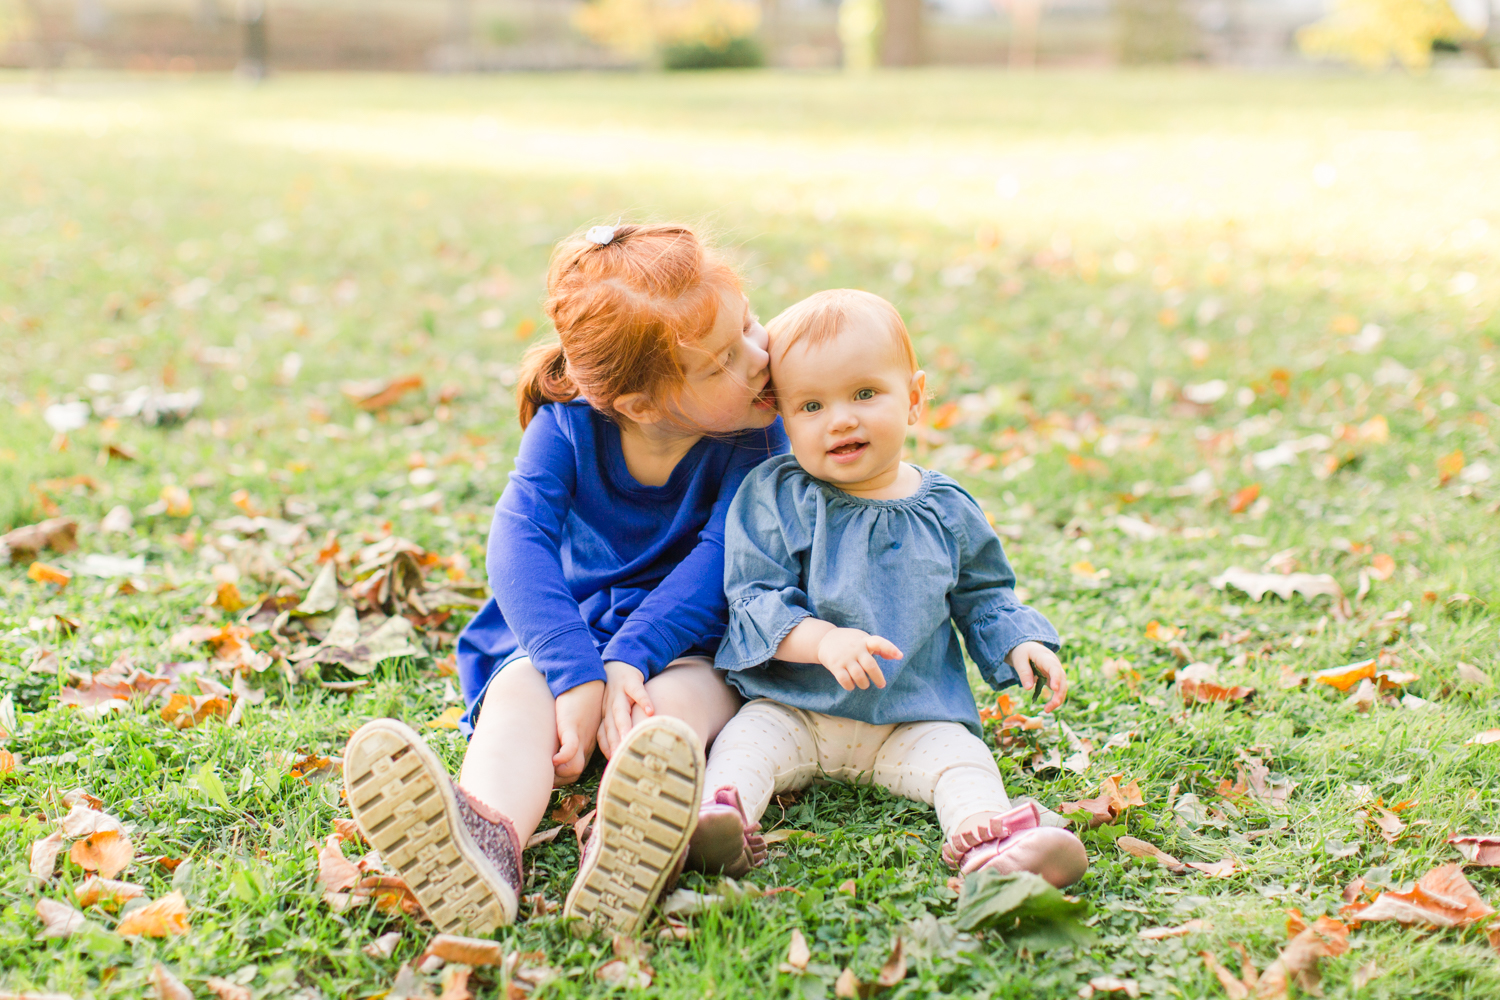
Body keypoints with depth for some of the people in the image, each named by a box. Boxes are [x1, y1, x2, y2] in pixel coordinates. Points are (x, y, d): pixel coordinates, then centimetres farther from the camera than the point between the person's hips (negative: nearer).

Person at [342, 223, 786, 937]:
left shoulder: (755, 435, -11)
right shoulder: (568, 427, -10)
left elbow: (721, 562, -20)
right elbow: (519, 543, -22)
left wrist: (628, 661, -32)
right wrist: (576, 674, -36)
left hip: (689, 644, -1)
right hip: (567, 631, 1)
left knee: (670, 709, -35)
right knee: (520, 696, -31)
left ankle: (620, 860, -67)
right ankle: (485, 839, -63)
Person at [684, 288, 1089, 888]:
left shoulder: (945, 510, 5)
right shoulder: (775, 498, -5)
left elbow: (982, 594, 19)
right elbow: (753, 599, -11)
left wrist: (1019, 644, 0)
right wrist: (821, 640, -29)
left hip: (913, 719, 2)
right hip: (792, 709, -1)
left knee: (961, 757, -21)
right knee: (748, 740, -26)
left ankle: (988, 840, -44)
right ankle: (720, 813, -49)